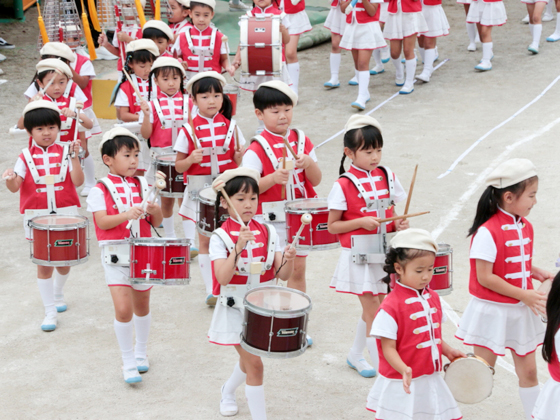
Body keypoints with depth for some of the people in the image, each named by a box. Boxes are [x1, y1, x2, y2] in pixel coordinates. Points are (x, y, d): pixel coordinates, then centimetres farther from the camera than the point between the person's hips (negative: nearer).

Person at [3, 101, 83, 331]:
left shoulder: (65, 152, 0)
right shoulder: (26, 157, 0)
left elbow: (77, 181, -12)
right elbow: (15, 187, -10)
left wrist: (74, 157, -22)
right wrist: (10, 178, -32)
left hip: (65, 213, 1)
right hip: (37, 216, -1)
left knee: (63, 260, 13)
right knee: (44, 263, 0)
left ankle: (58, 294, 43)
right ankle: (50, 312, 8)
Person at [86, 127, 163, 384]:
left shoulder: (142, 186, 6)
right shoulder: (100, 190, -5)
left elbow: (156, 223, 7)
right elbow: (102, 221, -16)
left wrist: (155, 211, -15)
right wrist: (127, 215, -31)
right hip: (115, 255, -4)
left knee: (142, 305, 16)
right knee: (123, 309, -13)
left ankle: (141, 352, 38)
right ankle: (128, 362, 1)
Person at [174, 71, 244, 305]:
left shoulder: (230, 126, 1)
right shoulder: (189, 130, -5)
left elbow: (239, 160, 9)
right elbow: (178, 166, -2)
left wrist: (240, 157, -13)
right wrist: (191, 159, -21)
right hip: (200, 191, -1)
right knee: (205, 240, 4)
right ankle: (210, 290, 13)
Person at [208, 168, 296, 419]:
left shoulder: (268, 232, -2)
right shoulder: (220, 238, -14)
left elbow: (283, 275, -7)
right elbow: (223, 278, -27)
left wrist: (288, 260, -28)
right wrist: (238, 247, -36)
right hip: (235, 310, -5)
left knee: (248, 360, 22)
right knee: (254, 364, -10)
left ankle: (228, 391, 51)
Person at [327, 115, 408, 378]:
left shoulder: (387, 177, 2)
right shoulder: (343, 186, -12)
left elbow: (399, 210, 13)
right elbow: (332, 226, -9)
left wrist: (401, 223, -8)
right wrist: (361, 222, -21)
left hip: (384, 255, 5)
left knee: (372, 308, 14)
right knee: (373, 308, -4)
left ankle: (355, 355, 34)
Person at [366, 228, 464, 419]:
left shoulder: (433, 298, 5)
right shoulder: (391, 306, -18)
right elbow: (389, 347, -18)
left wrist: (448, 351, 5)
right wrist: (404, 369, -32)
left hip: (431, 381, 7)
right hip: (403, 386, -7)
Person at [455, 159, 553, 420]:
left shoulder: (525, 227, 3)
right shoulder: (487, 232, -22)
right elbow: (485, 277, -22)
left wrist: (538, 274, -4)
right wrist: (523, 294, -20)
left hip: (521, 311, 7)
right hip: (493, 311, -7)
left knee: (528, 370, 14)